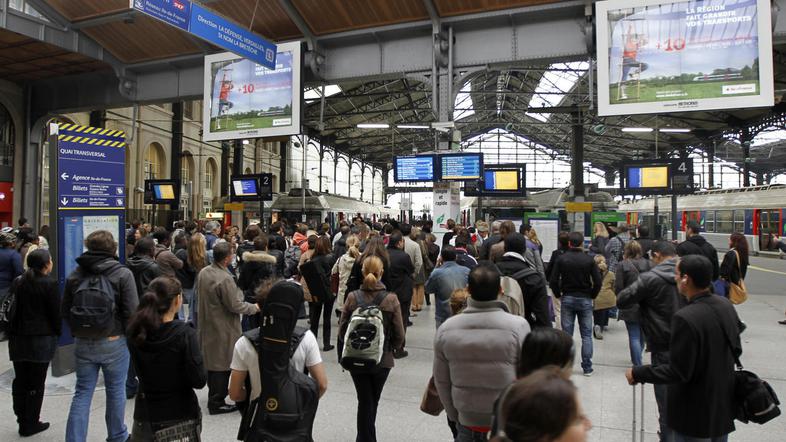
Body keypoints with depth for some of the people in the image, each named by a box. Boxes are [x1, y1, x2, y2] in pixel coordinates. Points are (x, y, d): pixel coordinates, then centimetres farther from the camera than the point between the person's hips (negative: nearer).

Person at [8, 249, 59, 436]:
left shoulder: (18, 282, 6)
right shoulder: (49, 284, -12)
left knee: (20, 380, 15)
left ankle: (22, 419, 23)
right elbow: (56, 313, -9)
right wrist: (57, 333, 5)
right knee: (36, 382, 3)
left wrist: (12, 333, 17)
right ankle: (30, 424, 10)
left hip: (17, 338, 6)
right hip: (41, 338, -6)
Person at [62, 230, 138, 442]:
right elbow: (131, 311, -16)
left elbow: (64, 310, 8)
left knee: (82, 392, 13)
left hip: (83, 343, 3)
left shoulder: (75, 274, 2)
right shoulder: (123, 274, -12)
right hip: (113, 343, -3)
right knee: (115, 390, 12)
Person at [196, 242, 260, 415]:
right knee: (222, 365, 4)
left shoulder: (203, 272, 1)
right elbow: (235, 306, -22)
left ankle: (213, 395, 37)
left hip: (207, 325, 9)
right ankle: (217, 403, 14)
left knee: (211, 360, 21)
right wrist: (254, 307, -7)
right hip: (222, 329, -9)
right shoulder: (225, 279, -27)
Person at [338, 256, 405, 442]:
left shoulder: (352, 297, -12)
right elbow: (399, 334, -11)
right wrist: (394, 347, 10)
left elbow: (342, 329, -6)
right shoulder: (391, 299, -14)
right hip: (382, 359, 0)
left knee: (364, 401, 14)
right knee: (373, 400, 22)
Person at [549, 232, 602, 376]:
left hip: (567, 299, 0)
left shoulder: (561, 259, -5)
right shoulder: (589, 260, -5)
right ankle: (587, 368, 10)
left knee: (566, 335, 6)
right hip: (585, 300, 0)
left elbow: (553, 281, -9)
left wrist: (559, 295, 6)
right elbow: (598, 282, -9)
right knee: (586, 335, 7)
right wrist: (592, 296, 6)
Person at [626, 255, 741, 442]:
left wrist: (637, 373, -15)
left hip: (695, 413, -7)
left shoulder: (685, 318, -29)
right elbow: (736, 350, 8)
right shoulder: (726, 305, -4)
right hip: (724, 405, 7)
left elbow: (678, 372, -25)